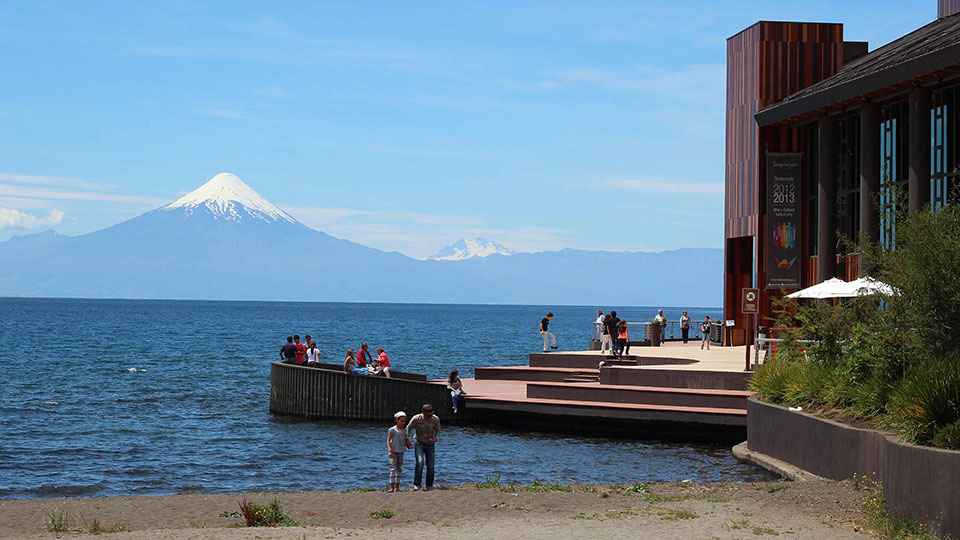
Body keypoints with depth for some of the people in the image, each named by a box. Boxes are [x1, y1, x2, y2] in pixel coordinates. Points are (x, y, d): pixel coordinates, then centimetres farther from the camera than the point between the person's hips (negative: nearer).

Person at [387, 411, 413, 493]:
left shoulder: (404, 430, 10)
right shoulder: (392, 430, -6)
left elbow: (406, 440, 17)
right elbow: (388, 441, -8)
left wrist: (409, 445, -4)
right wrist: (390, 450, -19)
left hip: (401, 452, 6)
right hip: (393, 452, -6)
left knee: (399, 469, 7)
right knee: (393, 468, -10)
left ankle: (397, 487, 13)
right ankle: (392, 487, -11)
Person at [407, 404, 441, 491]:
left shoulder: (436, 419, -12)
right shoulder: (416, 419, -18)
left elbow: (437, 430, 5)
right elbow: (408, 428, -1)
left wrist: (436, 438, -15)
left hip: (430, 444, 2)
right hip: (419, 444, -2)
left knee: (430, 466, -1)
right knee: (420, 462, -21)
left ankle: (429, 486, 12)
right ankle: (416, 485, -18)